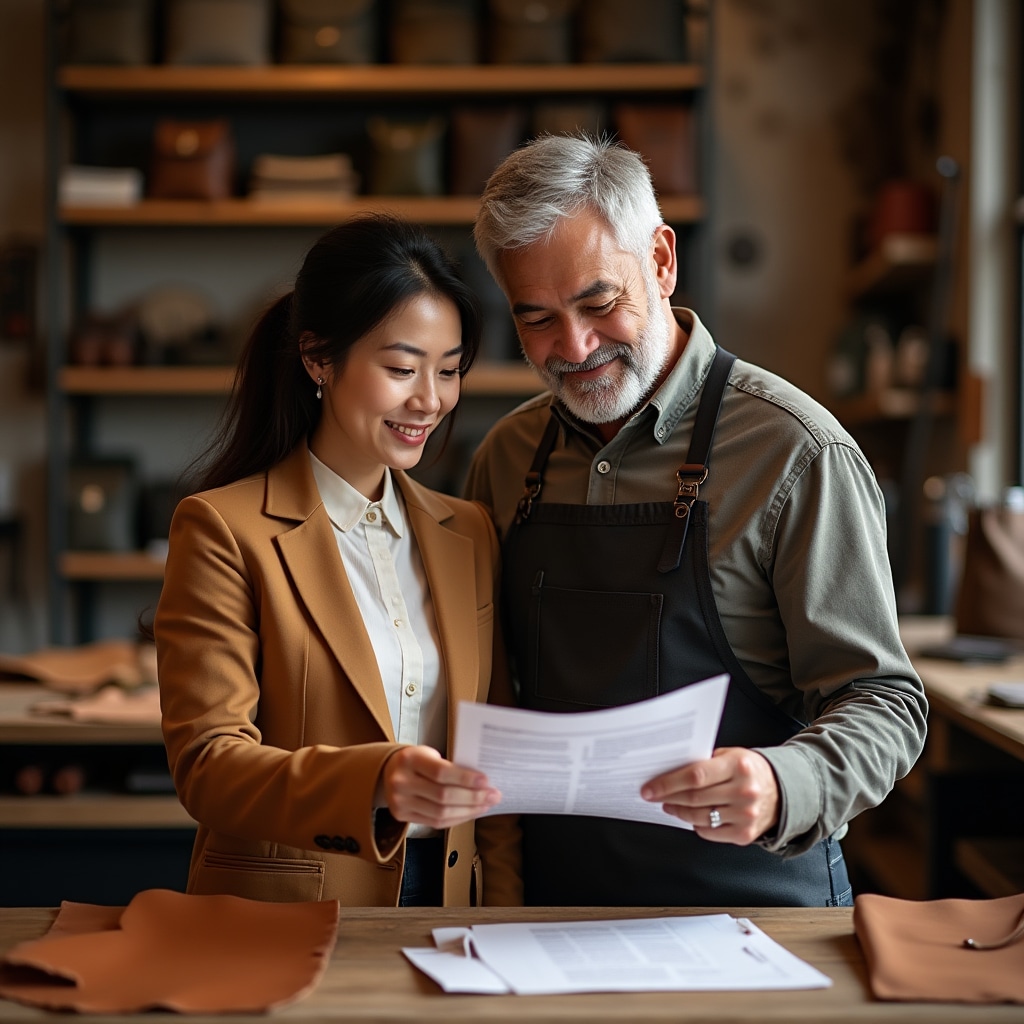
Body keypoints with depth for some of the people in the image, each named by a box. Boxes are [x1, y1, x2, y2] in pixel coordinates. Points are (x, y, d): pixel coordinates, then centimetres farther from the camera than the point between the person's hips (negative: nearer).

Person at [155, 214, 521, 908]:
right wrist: (372, 785, -27)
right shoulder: (225, 529, -4)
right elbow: (206, 762, -10)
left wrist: (508, 911, 6)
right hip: (280, 930, -4)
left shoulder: (470, 534, 13)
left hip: (445, 907, 4)